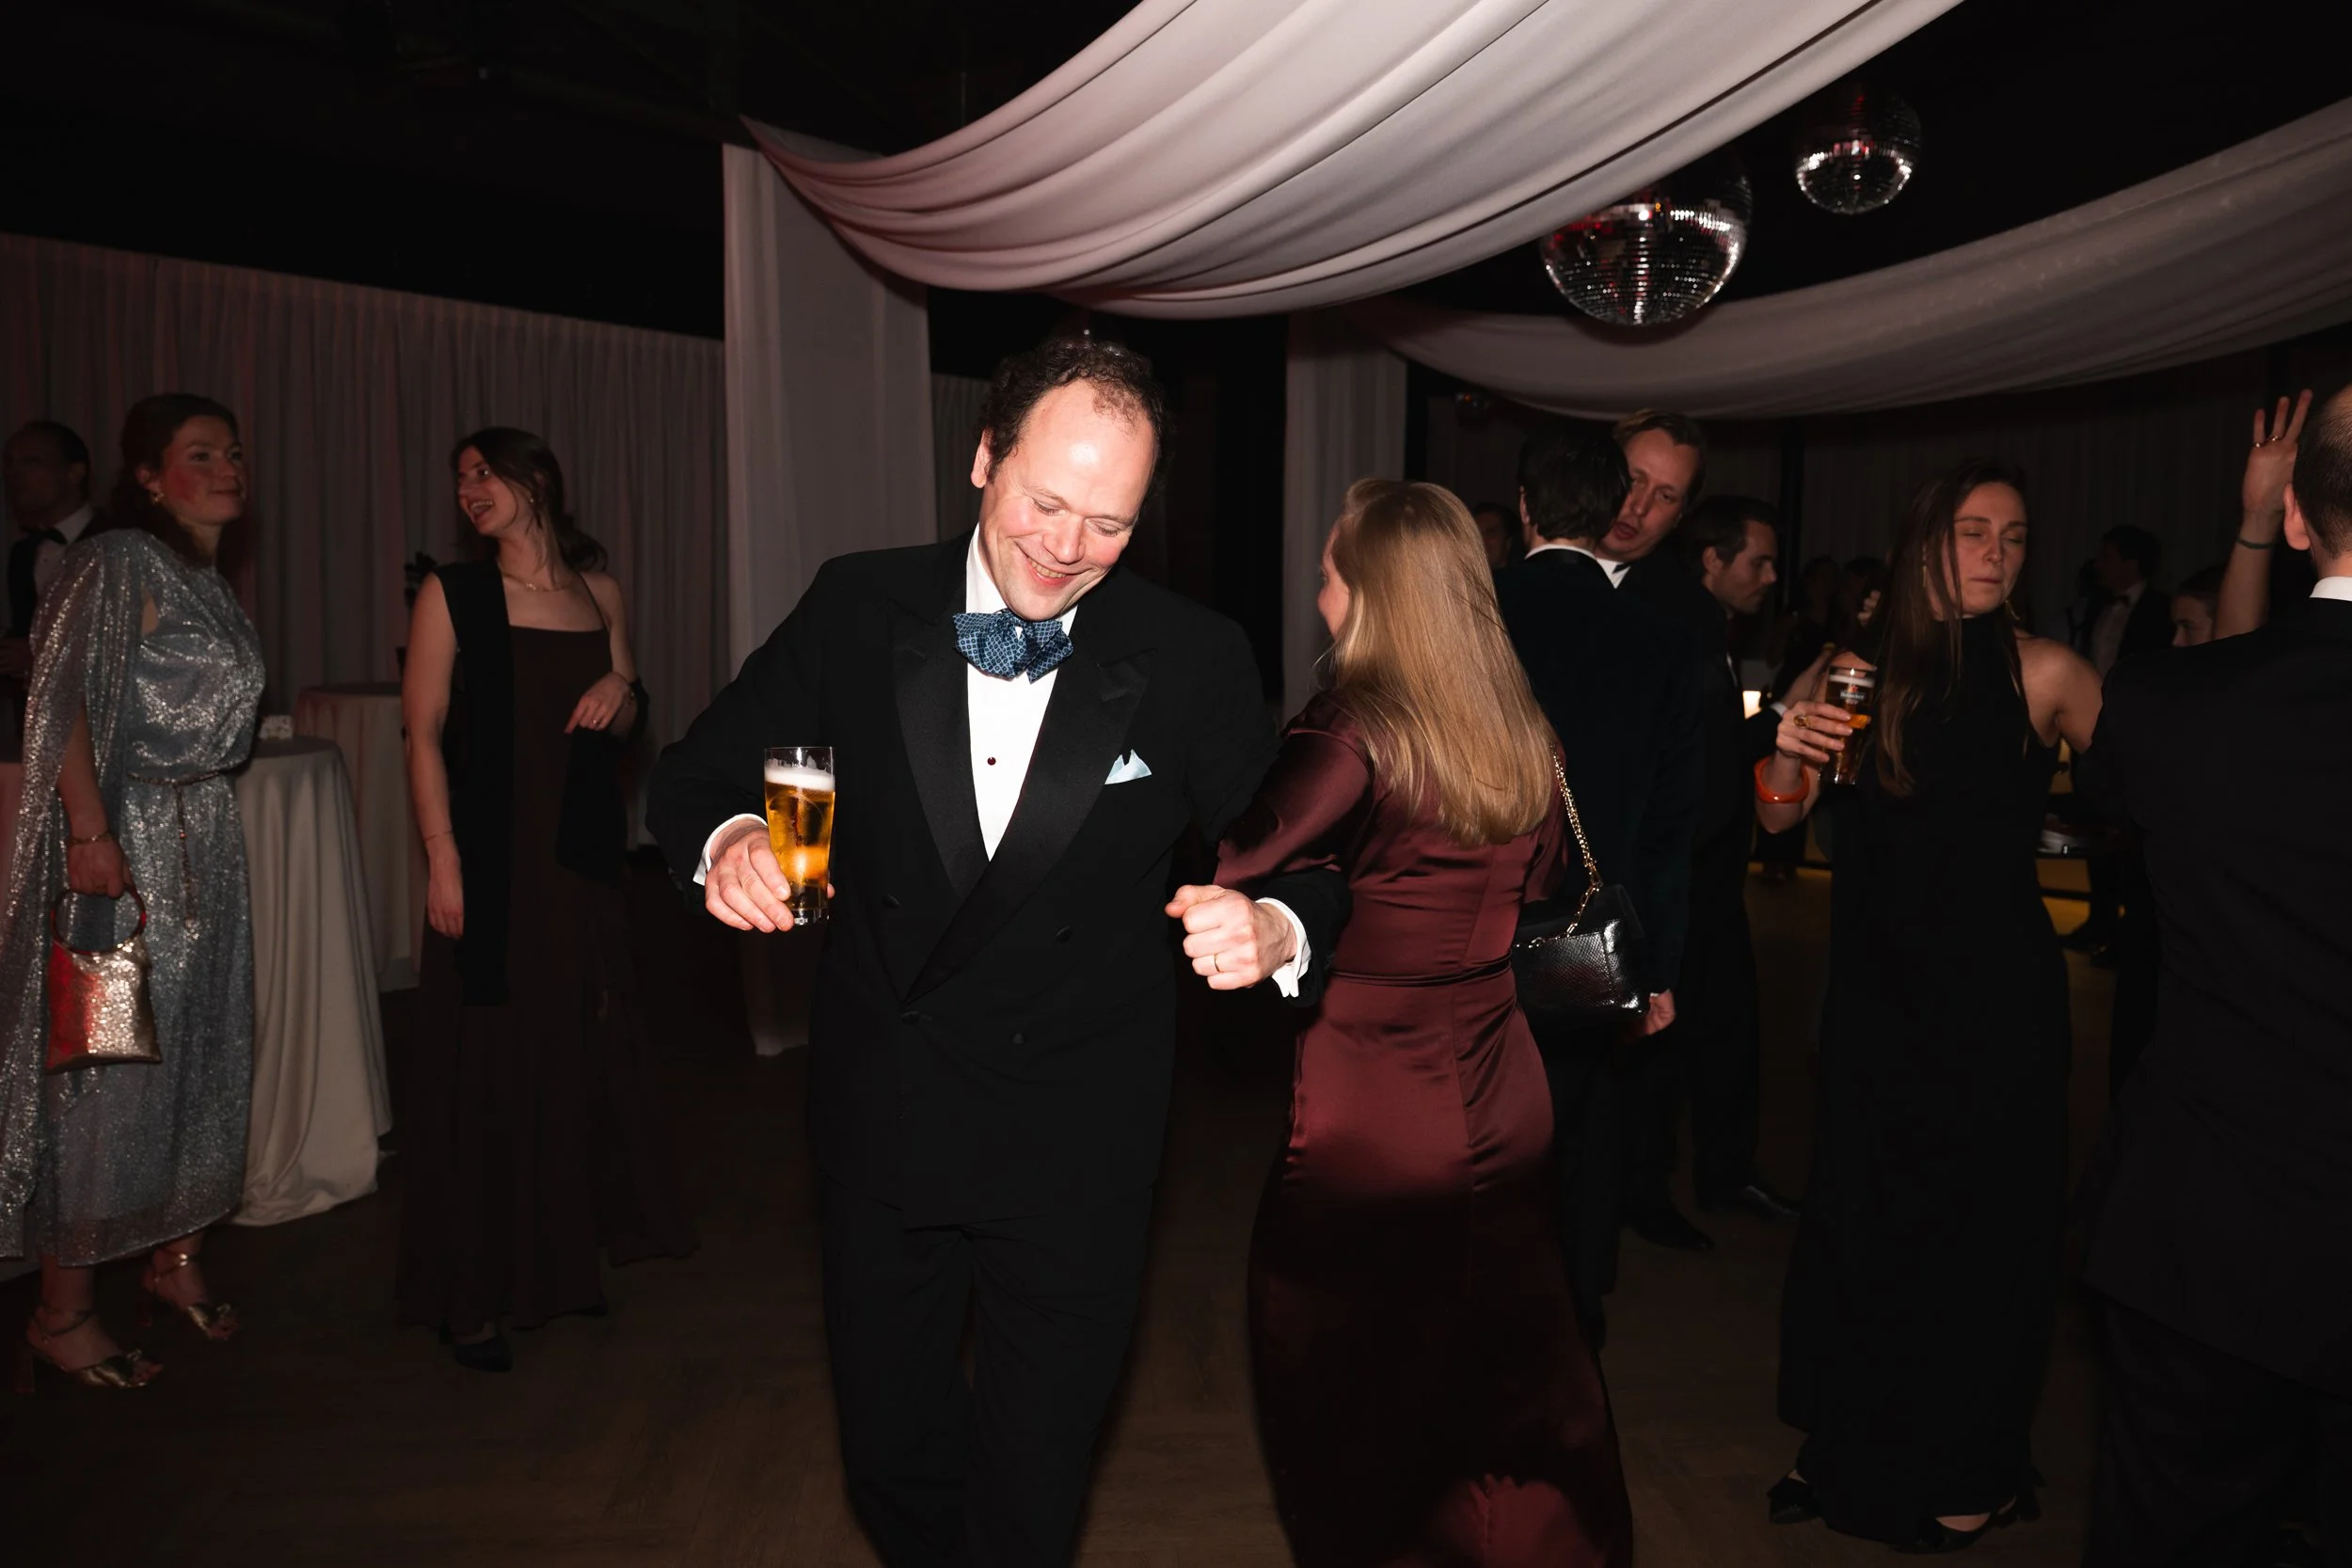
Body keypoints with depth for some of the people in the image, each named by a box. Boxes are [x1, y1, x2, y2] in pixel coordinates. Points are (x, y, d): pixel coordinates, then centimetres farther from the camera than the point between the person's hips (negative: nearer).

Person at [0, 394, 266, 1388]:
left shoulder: (210, 581, 15)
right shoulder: (118, 563, -11)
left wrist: (205, 813, 15)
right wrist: (91, 835, -25)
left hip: (203, 837, 8)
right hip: (124, 841, -8)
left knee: (202, 1051, 13)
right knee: (106, 1068, -2)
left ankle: (175, 1260, 28)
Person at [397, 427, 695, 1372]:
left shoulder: (597, 592, 10)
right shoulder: (451, 596, -1)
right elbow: (424, 734, -6)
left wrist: (620, 693, -5)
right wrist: (443, 857, -15)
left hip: (582, 852, 4)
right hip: (491, 857, -4)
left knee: (579, 1053, 12)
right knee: (485, 1064, 0)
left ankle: (564, 1258, 29)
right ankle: (470, 1295, 12)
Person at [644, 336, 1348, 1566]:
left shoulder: (1194, 661, -11)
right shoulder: (858, 609, -7)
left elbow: (1304, 863, -9)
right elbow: (698, 771, -1)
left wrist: (1275, 928, -32)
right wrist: (727, 841, -24)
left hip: (1077, 1142, -1)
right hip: (878, 1121, 2)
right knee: (890, 1459, 23)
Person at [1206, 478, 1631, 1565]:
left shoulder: (1351, 736, -20)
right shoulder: (1523, 738, 1)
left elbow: (1226, 880, -25)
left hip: (1373, 1135, -6)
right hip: (1504, 1118, 6)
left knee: (1352, 1430, 16)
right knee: (1513, 1384, 23)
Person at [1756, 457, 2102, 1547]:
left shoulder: (2044, 670, -7)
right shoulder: (1862, 671, 1)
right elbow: (1780, 817, -1)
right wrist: (1790, 753, -23)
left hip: (1997, 990, -3)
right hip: (1878, 985, 3)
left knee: (1980, 1222, 10)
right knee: (1861, 1207, 13)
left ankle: (1972, 1473, 31)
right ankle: (1851, 1442, 34)